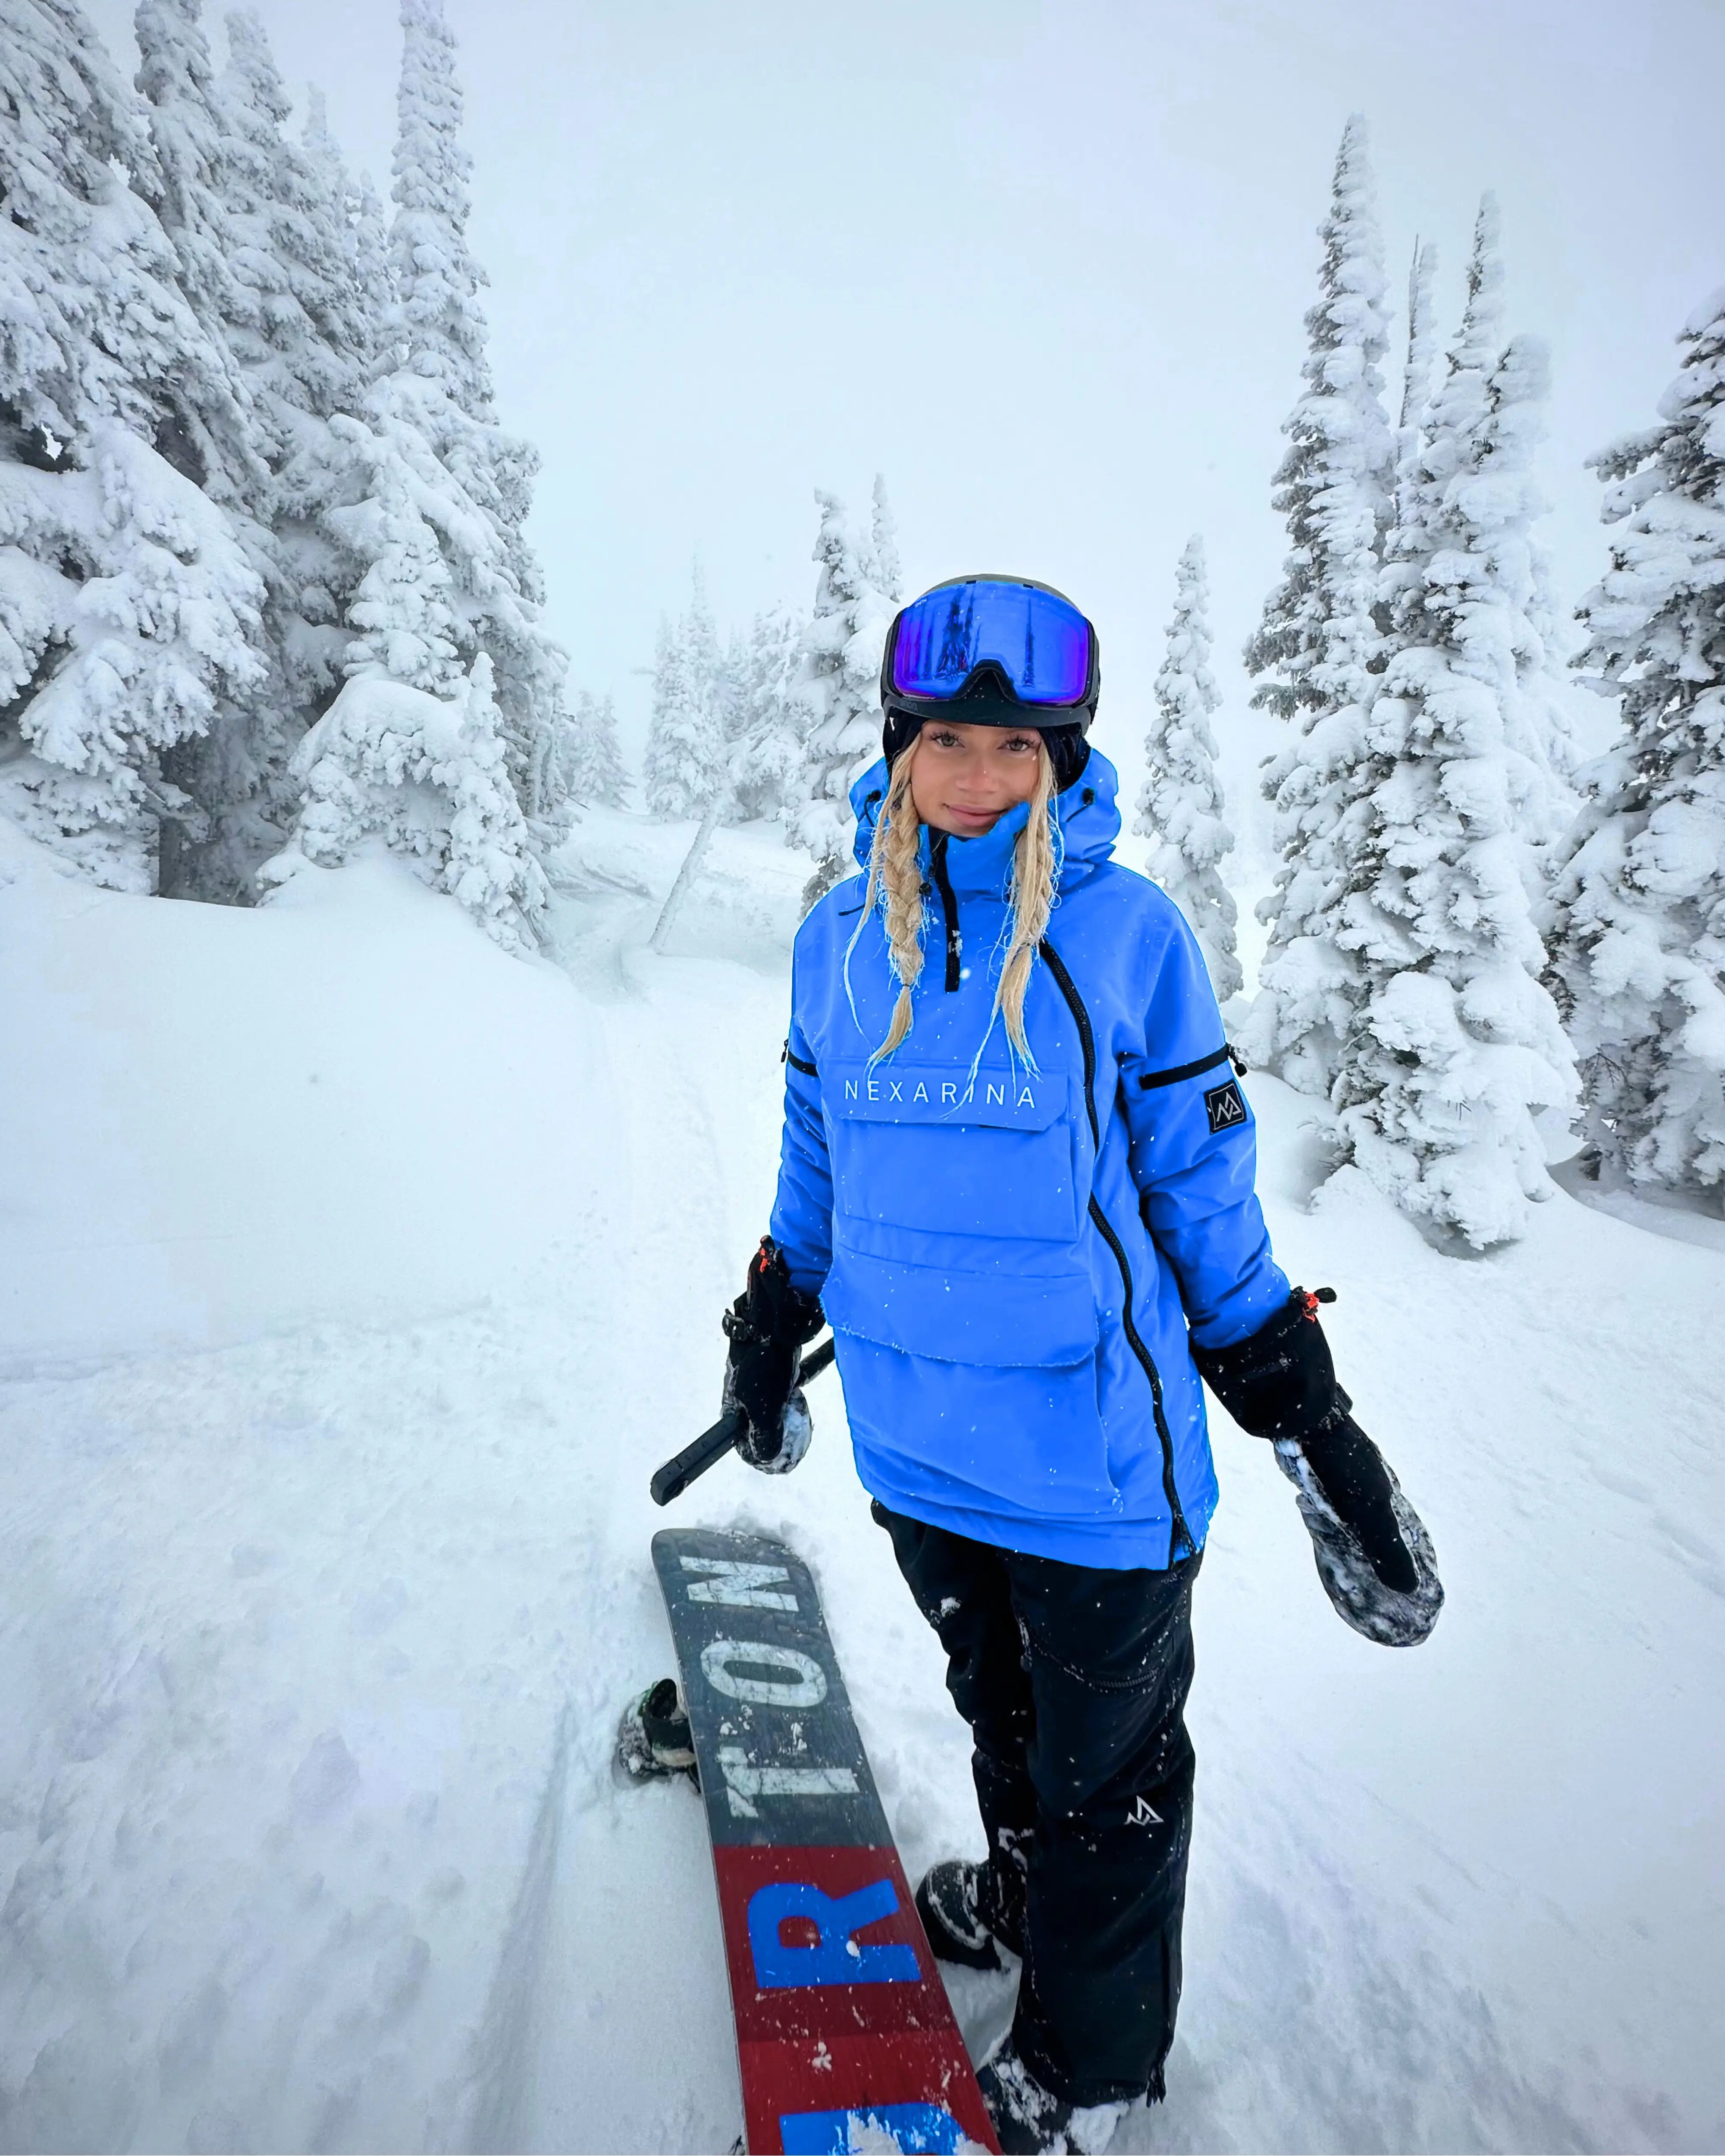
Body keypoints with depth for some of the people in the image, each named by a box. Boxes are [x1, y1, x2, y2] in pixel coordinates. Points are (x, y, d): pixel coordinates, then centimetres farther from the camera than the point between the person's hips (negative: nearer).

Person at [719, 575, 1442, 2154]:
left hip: (1095, 1451, -3)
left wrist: (1310, 1415, -1)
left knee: (1106, 1774, 17)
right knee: (1000, 1712, 28)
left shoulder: (1128, 929, -11)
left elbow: (1202, 1190, -5)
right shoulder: (842, 934, 0)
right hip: (915, 1435, 4)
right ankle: (1024, 1894, 57)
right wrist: (769, 1338, 20)